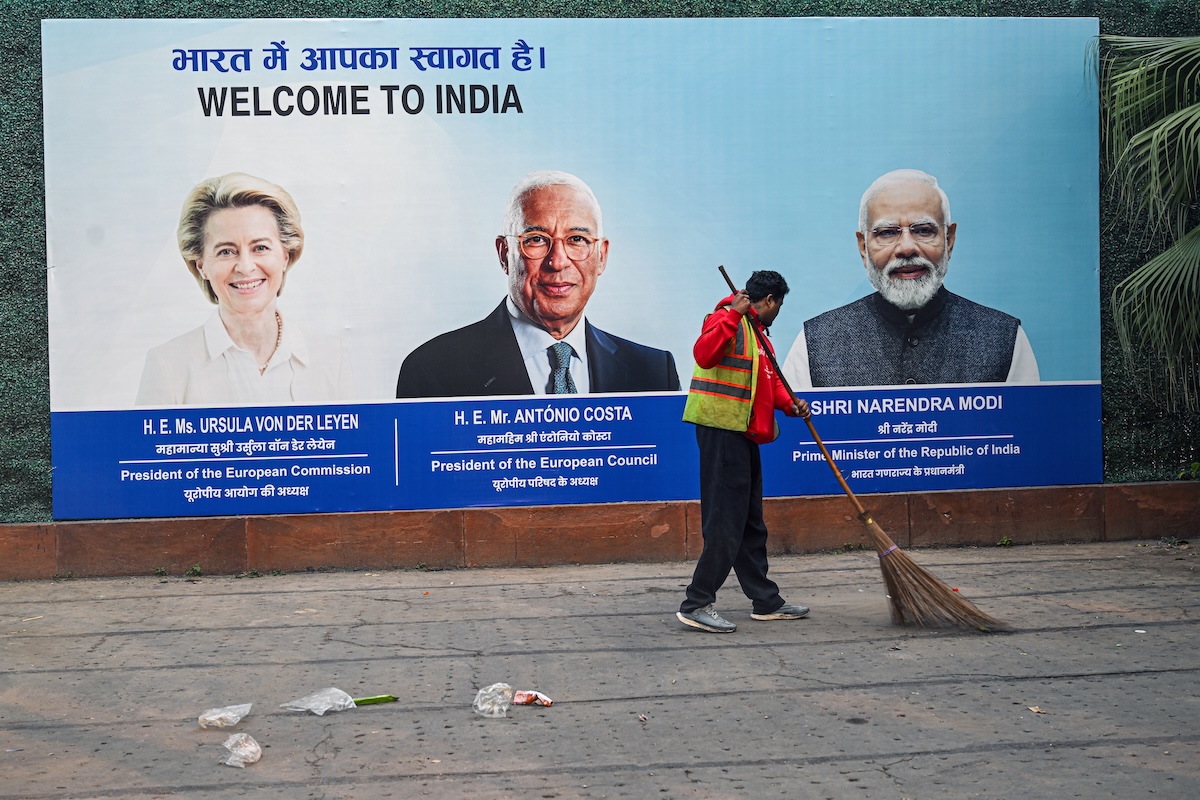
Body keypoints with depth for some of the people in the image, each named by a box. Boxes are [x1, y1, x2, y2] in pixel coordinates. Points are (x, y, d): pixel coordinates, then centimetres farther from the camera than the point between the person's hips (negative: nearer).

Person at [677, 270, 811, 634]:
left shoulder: (758, 334, 23)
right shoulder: (726, 319, -8)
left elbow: (771, 383, 22)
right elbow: (703, 354, -26)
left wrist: (790, 403, 3)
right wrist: (733, 314, -28)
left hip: (743, 434, 10)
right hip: (722, 429, -10)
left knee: (750, 522, 15)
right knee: (725, 521, -11)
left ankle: (765, 600, 23)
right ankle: (696, 604, -8)